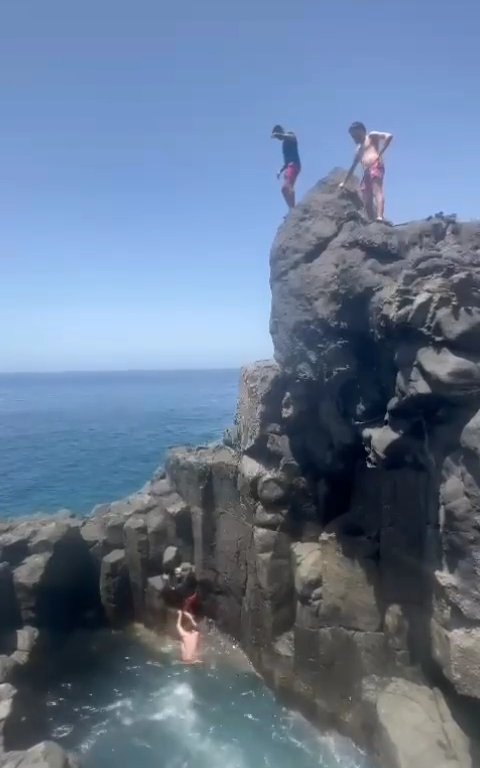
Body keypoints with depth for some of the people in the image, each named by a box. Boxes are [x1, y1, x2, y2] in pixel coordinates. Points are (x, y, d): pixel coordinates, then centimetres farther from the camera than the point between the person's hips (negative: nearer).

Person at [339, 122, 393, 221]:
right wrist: (345, 182, 37)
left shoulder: (372, 135, 13)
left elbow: (389, 136, -1)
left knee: (377, 191, -27)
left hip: (376, 167, -8)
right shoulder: (359, 149, 31)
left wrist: (380, 152, -8)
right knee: (367, 202, -2)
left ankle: (380, 217, -44)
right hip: (366, 172, 8)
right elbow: (353, 167, 36)